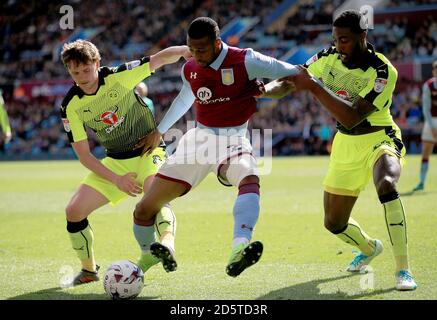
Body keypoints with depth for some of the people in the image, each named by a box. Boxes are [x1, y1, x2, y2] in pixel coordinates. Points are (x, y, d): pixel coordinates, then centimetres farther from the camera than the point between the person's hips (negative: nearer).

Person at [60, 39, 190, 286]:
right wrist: (116, 179, -17)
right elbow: (83, 154, -6)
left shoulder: (119, 77, -15)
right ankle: (89, 270, 15)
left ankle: (167, 243, -61)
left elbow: (160, 58, -15)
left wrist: (183, 50, -37)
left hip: (148, 151, -4)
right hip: (114, 162, 4)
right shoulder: (71, 106, -8)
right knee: (74, 211, -6)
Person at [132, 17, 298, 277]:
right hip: (199, 138, 4)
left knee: (250, 180, -41)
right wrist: (159, 132, 34)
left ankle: (238, 252, -59)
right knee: (144, 210, -4)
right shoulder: (190, 69, 5)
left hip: (233, 139, -4)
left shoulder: (245, 61, -12)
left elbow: (295, 75, -4)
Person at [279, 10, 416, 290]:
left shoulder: (383, 72, -23)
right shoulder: (329, 58, -6)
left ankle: (403, 270, -31)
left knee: (386, 184, -39)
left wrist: (314, 87, -34)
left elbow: (352, 118, -31)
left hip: (379, 139, -6)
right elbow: (291, 81, 4)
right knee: (334, 223, 10)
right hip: (345, 145, 6)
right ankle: (370, 248, 45)